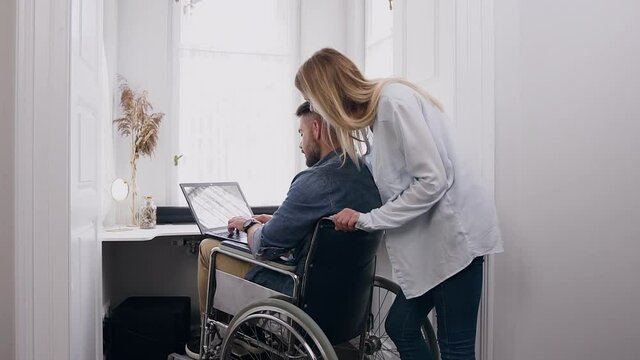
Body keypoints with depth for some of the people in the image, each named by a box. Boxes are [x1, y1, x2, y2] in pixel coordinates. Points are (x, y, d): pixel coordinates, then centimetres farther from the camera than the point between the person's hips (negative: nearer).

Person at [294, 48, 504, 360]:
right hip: (430, 236, 9)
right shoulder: (373, 112, 11)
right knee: (400, 327, 12)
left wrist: (368, 219, -15)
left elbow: (432, 181, -21)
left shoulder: (395, 99, -16)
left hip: (454, 229, -9)